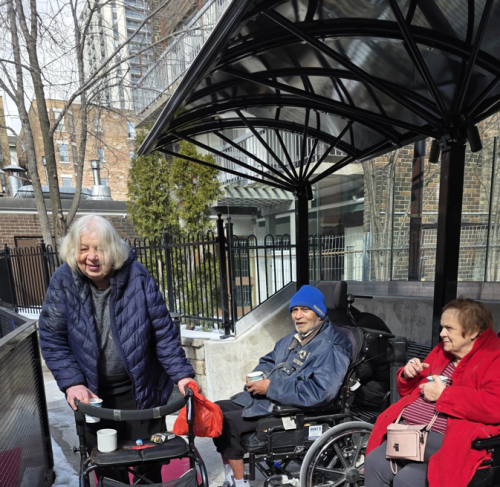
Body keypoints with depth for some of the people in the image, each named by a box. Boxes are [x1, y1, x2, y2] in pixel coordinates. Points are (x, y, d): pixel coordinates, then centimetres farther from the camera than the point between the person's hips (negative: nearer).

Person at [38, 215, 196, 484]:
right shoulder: (63, 281, -12)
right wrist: (73, 383, -14)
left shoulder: (137, 276, -17)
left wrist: (182, 375, -15)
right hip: (95, 394, 1)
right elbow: (51, 339, -5)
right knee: (107, 465, 19)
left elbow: (163, 332, -12)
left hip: (142, 389, -1)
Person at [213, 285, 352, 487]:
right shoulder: (293, 339, 11)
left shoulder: (331, 348, -17)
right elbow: (268, 361, 22)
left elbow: (319, 391, -28)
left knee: (227, 423, -17)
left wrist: (271, 387, -23)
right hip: (263, 397, 9)